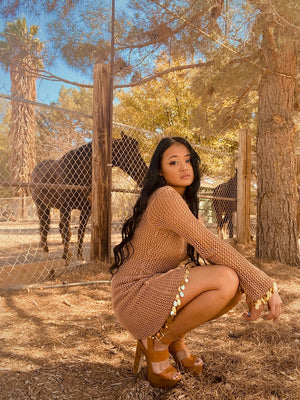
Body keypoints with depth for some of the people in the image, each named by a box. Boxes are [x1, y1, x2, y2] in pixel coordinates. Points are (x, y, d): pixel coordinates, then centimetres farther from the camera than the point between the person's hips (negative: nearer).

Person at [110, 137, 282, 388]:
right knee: (226, 280, -26)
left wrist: (252, 291, -9)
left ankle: (175, 338, 10)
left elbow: (213, 253, 4)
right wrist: (264, 285, -18)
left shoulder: (187, 205, 11)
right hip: (134, 295, -8)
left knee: (234, 284, -5)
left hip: (159, 289, 8)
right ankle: (156, 343, -5)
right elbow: (211, 247, -23)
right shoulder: (165, 197, -19)